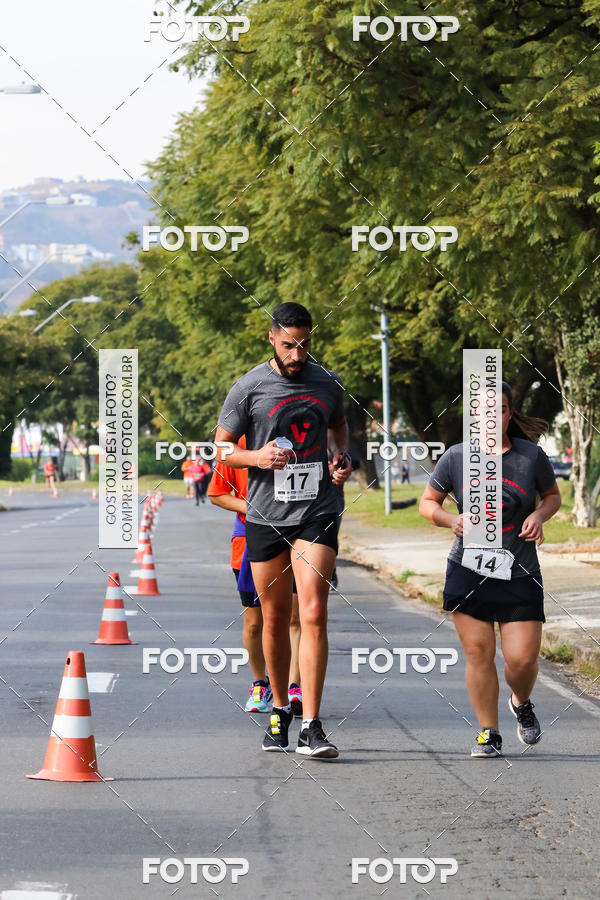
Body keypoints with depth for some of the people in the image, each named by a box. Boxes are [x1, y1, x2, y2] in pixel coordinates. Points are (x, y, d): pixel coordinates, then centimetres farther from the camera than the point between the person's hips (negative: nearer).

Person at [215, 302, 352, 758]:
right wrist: (256, 457, -16)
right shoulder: (249, 387, -3)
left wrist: (344, 458, 7)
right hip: (265, 516, 0)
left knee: (313, 613, -13)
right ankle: (280, 710, 28)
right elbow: (221, 447, 4)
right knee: (275, 618, 9)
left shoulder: (327, 384, 6)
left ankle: (311, 726, -16)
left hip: (317, 514, 0)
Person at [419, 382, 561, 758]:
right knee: (478, 652, -2)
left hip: (520, 575, 0)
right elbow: (428, 503, 9)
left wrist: (539, 515, -8)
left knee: (523, 658, -5)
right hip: (468, 571, 0)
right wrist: (450, 519, -12)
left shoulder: (532, 456, -3)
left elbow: (553, 495, 13)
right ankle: (489, 734, 13)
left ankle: (522, 703, 30)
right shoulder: (456, 457, -2)